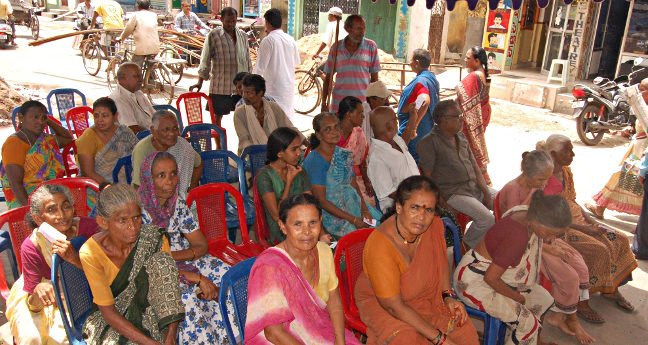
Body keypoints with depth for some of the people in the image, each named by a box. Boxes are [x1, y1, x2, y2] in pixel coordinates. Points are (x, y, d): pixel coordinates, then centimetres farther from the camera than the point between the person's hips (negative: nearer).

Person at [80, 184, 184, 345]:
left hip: (149, 310, 3)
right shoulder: (91, 252, -18)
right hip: (111, 322, -3)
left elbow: (170, 287, -12)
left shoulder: (154, 239, -14)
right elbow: (108, 313, -18)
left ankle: (166, 330, -20)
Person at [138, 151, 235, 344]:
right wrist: (196, 278, -24)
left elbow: (201, 245, 1)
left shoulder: (178, 204, 1)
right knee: (187, 299, -30)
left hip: (184, 260, 6)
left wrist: (170, 256, -19)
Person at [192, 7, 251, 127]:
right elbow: (205, 60, -4)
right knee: (218, 115, 4)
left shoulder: (242, 35, 9)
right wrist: (200, 81, -7)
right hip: (220, 86, -4)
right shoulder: (213, 35, -4)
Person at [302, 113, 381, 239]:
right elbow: (321, 201, -17)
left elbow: (354, 185, 10)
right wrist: (353, 219, -18)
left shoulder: (343, 154, 8)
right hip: (329, 214, -7)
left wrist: (364, 209, -7)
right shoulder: (315, 161, -15)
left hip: (351, 204, 7)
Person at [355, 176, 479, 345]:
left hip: (428, 296, 6)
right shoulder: (379, 247, -35)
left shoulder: (435, 225, -15)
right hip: (381, 305, -5)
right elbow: (394, 306, -29)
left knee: (464, 329, -7)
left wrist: (448, 296, -4)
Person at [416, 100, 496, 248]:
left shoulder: (461, 137, 15)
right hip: (453, 193, -8)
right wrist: (443, 203, -19)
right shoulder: (428, 142, -10)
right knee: (487, 219, -24)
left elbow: (474, 166, 15)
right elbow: (427, 176, -13)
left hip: (475, 187, 8)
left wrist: (486, 193, 3)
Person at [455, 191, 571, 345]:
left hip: (493, 270, 10)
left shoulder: (526, 219, -8)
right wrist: (518, 298, -11)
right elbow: (490, 278, -27)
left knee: (544, 299, 13)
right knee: (527, 322, -13)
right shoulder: (518, 237, -34)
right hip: (474, 281, -10)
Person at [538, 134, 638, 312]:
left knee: (619, 240, -1)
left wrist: (594, 222, 3)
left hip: (578, 220, 9)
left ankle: (610, 289, 14)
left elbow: (573, 202, 16)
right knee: (599, 250, -23)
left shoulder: (566, 172, 8)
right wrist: (586, 229, -19)